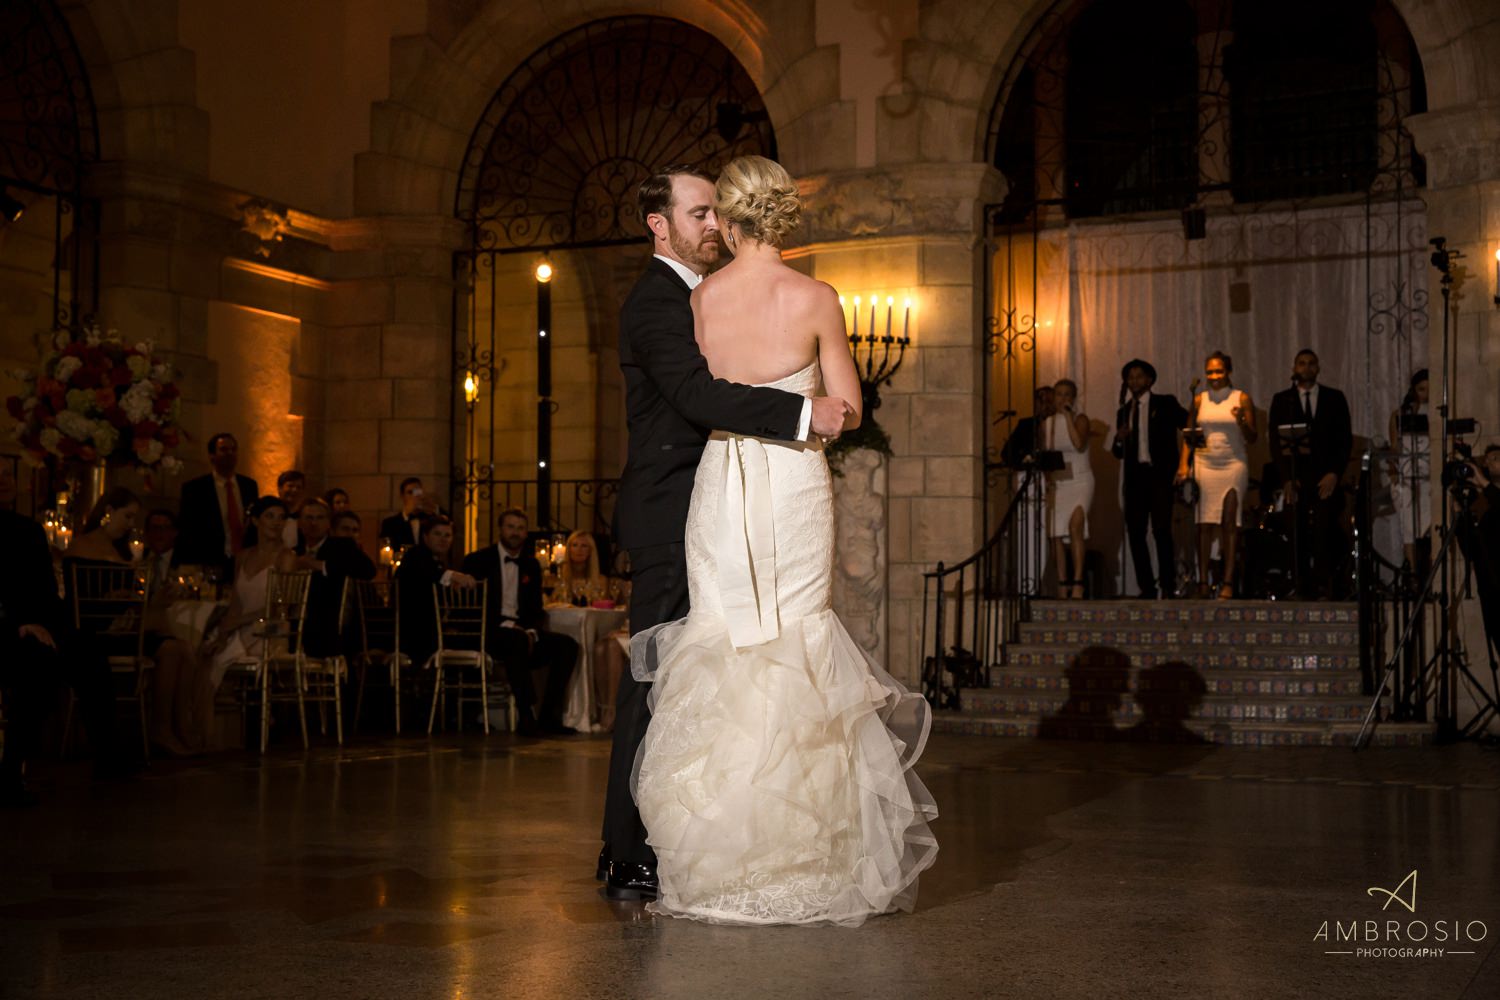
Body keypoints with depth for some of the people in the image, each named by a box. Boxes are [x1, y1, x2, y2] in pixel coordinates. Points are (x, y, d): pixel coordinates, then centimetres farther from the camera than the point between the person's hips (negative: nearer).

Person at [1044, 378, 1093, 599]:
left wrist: (1068, 416, -16)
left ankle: (1078, 582, -27)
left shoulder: (1080, 419, -2)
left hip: (1080, 481, -5)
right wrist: (1047, 478, 2)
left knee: (1075, 525, -26)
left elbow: (1079, 445, -20)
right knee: (1056, 535, -1)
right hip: (1056, 483, 5)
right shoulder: (1047, 424, 10)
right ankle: (1062, 586, 7)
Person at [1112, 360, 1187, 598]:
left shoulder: (1166, 403, 6)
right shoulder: (1124, 411, 18)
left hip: (1160, 474, -4)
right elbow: (1118, 453, 17)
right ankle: (1147, 588, 6)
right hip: (1135, 477, 5)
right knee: (1135, 533, 0)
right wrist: (1119, 440, -4)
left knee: (1161, 530, -13)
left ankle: (1168, 586, -9)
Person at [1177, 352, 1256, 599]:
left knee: (1230, 523, -6)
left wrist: (1242, 423, -17)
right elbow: (1189, 435, 12)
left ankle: (1227, 583, -5)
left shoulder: (1242, 399, 3)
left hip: (1234, 465, -2)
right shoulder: (1199, 400, 10)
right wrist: (1183, 464, 0)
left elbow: (1252, 438, 2)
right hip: (1204, 465, 2)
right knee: (1204, 524, -2)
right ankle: (1202, 581, 0)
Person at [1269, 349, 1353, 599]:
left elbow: (1345, 439, 8)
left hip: (1326, 477, 0)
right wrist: (1286, 478, -2)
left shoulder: (1335, 398, 12)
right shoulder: (1281, 400, 11)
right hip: (1296, 477, 1)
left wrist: (1334, 474, -4)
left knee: (1324, 534, -12)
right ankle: (1303, 589, -4)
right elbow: (1275, 442, 7)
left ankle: (1325, 588, -12)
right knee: (1299, 537, -6)